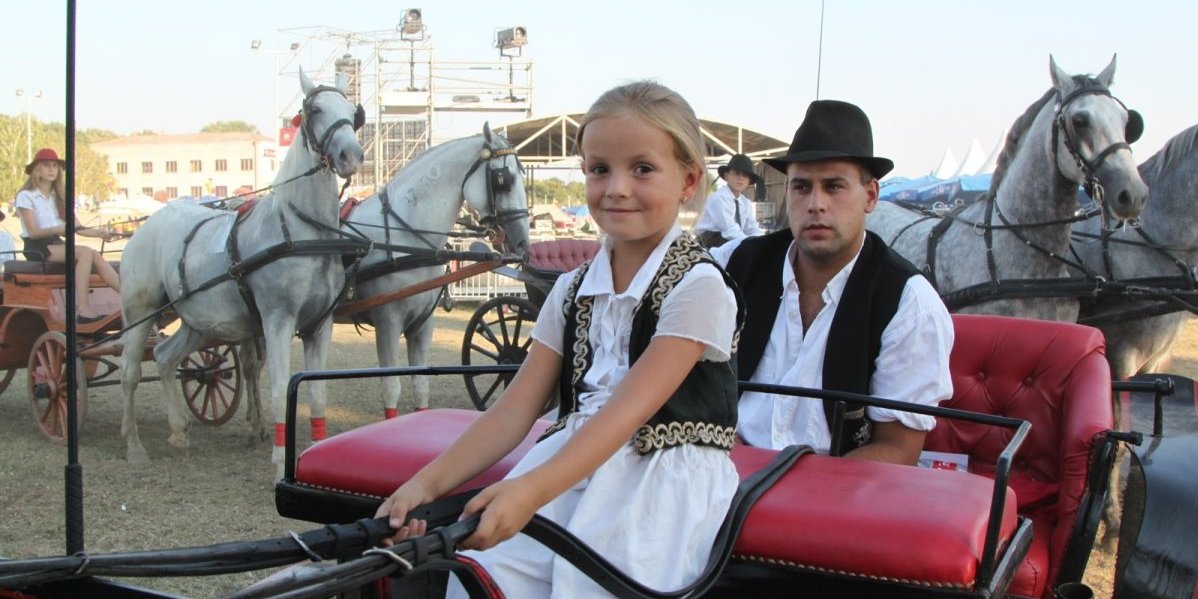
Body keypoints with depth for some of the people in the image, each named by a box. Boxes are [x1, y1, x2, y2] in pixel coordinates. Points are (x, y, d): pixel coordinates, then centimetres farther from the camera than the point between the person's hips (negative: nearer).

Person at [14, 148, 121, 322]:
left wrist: (98, 233, -10)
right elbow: (33, 232, -12)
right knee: (85, 252, -30)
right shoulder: (26, 196, -3)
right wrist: (55, 230, -30)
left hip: (56, 244, 6)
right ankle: (84, 309, -39)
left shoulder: (59, 197, 17)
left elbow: (76, 227, 7)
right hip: (37, 248, -6)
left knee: (95, 256, -22)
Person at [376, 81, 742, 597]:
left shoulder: (697, 285, -8)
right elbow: (516, 408, 5)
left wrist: (531, 489, -32)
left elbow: (629, 410, -19)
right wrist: (427, 483, -8)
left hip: (665, 479, -4)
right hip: (575, 467, 5)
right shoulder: (573, 290, 12)